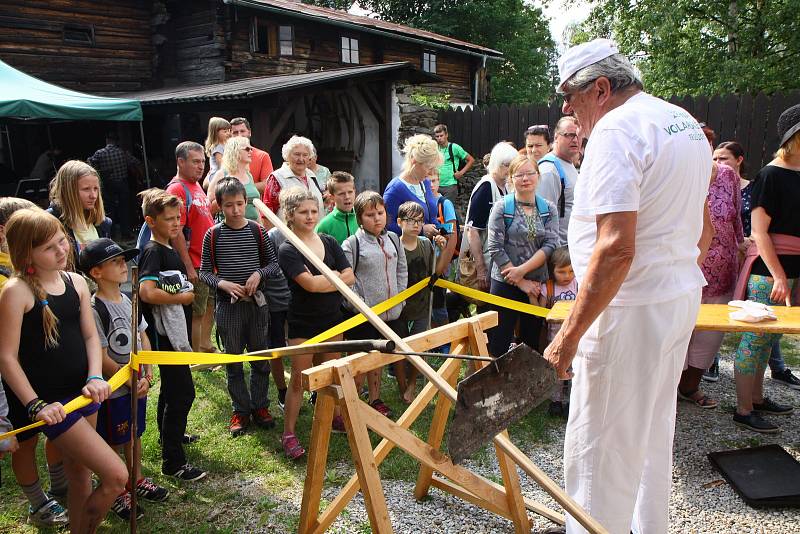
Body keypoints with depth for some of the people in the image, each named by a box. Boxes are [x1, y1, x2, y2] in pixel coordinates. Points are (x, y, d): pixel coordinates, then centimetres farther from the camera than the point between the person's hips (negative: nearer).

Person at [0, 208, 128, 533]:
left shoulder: (76, 282, 5)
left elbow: (91, 336, 7)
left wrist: (95, 377, -8)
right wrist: (36, 405, -16)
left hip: (83, 393, 6)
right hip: (51, 402, -6)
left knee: (79, 476, 19)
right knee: (116, 476, -9)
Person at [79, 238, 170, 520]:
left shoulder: (129, 300, 4)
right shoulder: (94, 309, -20)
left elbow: (143, 338, 10)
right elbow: (101, 357, -21)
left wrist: (146, 375, -1)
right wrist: (131, 381, -15)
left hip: (137, 384, 7)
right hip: (113, 390, -7)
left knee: (135, 434, 22)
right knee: (113, 443, 9)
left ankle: (136, 480, 40)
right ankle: (115, 493, 27)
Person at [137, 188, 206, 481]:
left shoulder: (169, 250, 11)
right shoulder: (152, 251, -17)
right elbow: (146, 291, -32)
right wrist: (182, 298, -20)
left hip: (175, 332, 10)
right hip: (164, 334, -10)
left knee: (173, 388, 24)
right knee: (182, 392, -8)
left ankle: (171, 434, 43)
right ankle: (172, 461, 0)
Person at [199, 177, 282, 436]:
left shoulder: (258, 231, -1)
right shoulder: (213, 235, -3)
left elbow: (274, 263, 5)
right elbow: (204, 272, 2)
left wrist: (259, 274, -13)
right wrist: (222, 283, -15)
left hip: (257, 303, 1)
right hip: (228, 306, -1)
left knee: (261, 358, 10)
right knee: (233, 361, 9)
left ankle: (260, 406, 26)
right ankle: (240, 410, 23)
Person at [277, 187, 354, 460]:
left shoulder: (329, 242, 3)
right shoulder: (287, 250, -13)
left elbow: (350, 276, -6)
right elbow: (310, 284, -25)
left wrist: (321, 280, -17)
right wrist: (336, 277, -12)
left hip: (331, 319, 5)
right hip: (303, 322, -5)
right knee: (299, 378, 0)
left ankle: (333, 415, 37)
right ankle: (288, 434, 11)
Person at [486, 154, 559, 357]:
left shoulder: (549, 209, 6)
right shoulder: (501, 207, -4)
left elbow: (550, 245, -4)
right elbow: (495, 248, -10)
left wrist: (522, 270, -17)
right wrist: (522, 283, -11)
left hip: (537, 284, 3)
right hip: (505, 284, -3)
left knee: (531, 344, 13)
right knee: (498, 346, 0)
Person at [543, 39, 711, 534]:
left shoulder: (616, 131, -17)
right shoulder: (685, 122, 13)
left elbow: (615, 248, -27)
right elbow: (698, 227, 22)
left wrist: (570, 333, -25)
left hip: (633, 309, -10)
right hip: (682, 296, 10)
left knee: (599, 450, 0)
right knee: (653, 435, 23)